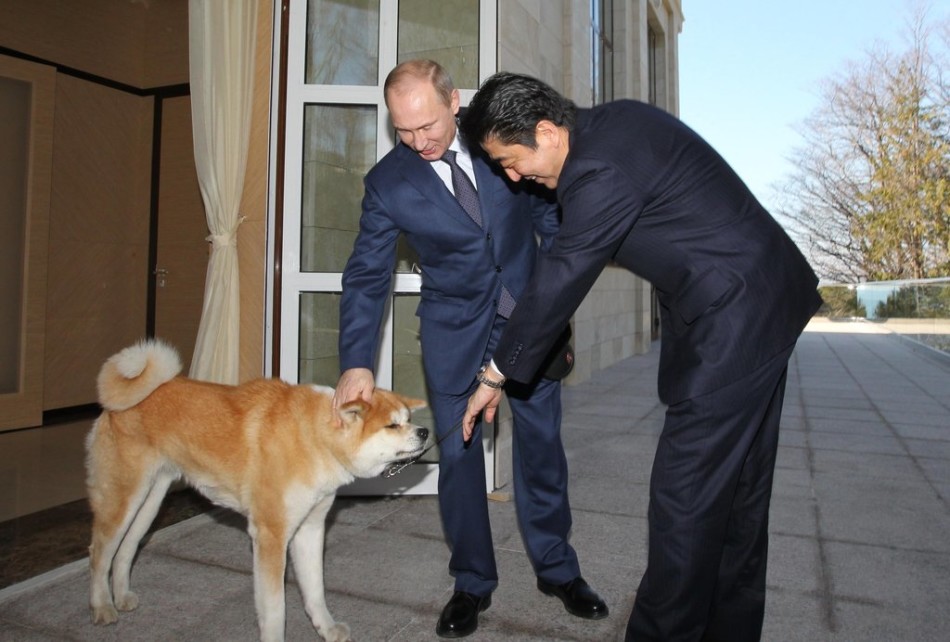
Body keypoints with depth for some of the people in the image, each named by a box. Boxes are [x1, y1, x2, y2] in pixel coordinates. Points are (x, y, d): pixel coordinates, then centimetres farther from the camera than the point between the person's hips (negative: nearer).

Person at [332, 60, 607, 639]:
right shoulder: (388, 182, -11)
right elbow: (367, 276, -11)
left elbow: (548, 208, 4)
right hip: (455, 329, 0)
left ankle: (557, 569, 27)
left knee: (542, 443, 7)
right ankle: (473, 584, 23)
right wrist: (357, 363, -20)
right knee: (458, 454, 2)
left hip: (528, 313, 1)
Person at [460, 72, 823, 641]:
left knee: (685, 498, -4)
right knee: (738, 492, 17)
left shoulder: (601, 171, -23)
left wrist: (498, 376, -8)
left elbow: (558, 284, -18)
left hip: (733, 322, -10)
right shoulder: (613, 120, 7)